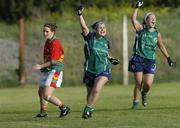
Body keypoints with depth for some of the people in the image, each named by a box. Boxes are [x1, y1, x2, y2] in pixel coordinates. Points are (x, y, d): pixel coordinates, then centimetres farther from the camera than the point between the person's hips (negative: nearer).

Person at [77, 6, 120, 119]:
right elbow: (84, 27, -23)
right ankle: (89, 110, 36)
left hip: (103, 71, 1)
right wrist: (80, 15, -37)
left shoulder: (105, 41, 5)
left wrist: (111, 59, 11)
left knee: (97, 90, -22)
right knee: (90, 93, 11)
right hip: (90, 71, -1)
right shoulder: (90, 37, -6)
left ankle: (88, 110, -11)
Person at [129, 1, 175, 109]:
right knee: (139, 83, -3)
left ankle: (144, 93, 26)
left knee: (148, 84, -9)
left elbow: (162, 47, 17)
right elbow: (133, 19, -16)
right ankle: (135, 102, 15)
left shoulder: (157, 34, 7)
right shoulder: (141, 29, 0)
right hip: (138, 59, -2)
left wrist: (168, 59, 17)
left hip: (150, 61, 2)